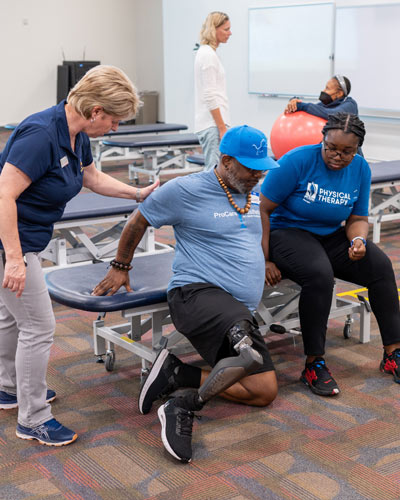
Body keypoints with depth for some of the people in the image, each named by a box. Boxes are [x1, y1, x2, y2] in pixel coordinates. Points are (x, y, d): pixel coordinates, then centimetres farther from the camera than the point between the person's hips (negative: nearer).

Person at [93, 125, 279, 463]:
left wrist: (267, 262, 23)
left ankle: (178, 373, -1)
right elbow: (137, 223, 9)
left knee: (265, 391, -4)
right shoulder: (185, 191, -3)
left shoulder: (255, 193, 16)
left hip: (241, 311, 8)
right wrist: (121, 267, 17)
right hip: (197, 293, -8)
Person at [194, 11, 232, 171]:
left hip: (210, 123, 10)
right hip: (213, 124, -10)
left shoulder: (206, 52, 17)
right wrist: (222, 128, -19)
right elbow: (209, 97, -18)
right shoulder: (208, 54, -13)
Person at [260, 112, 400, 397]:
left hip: (331, 236, 5)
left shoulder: (360, 169, -1)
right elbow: (262, 209, -13)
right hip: (288, 232, -5)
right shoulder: (297, 161, -17)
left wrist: (358, 240, -17)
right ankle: (314, 365, -22)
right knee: (320, 275, -35)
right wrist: (266, 260, -17)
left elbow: (358, 218, 8)